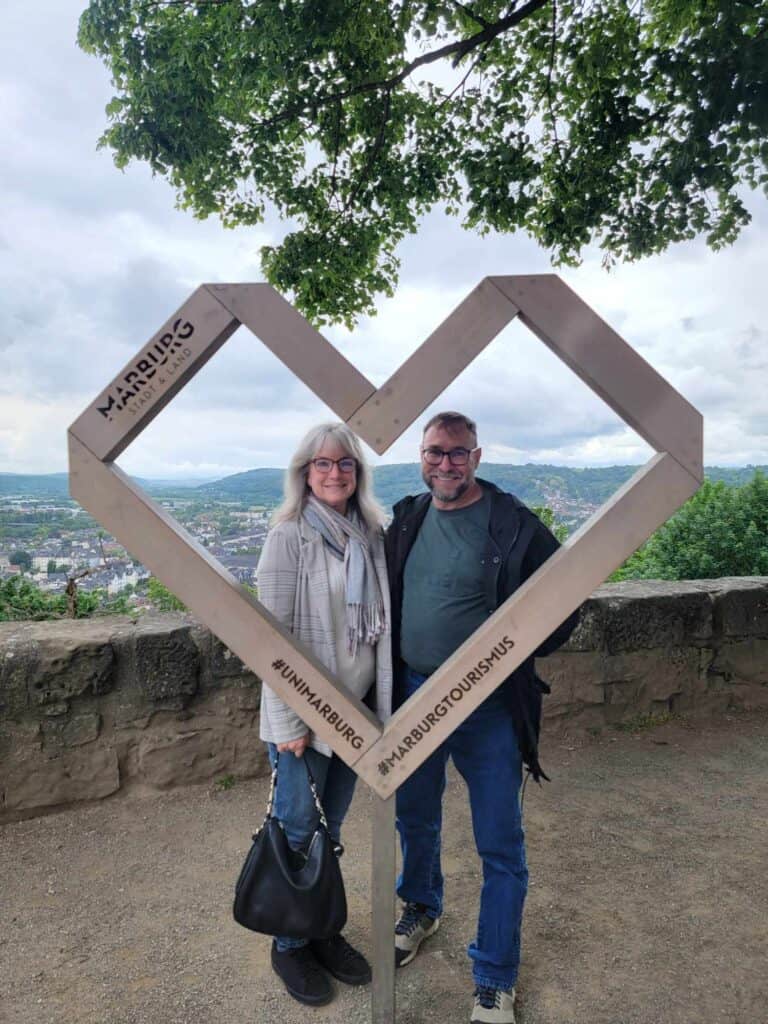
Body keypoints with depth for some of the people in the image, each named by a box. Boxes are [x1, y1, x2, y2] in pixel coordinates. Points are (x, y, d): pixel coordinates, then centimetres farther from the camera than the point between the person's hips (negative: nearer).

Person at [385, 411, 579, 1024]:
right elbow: (387, 598, 16)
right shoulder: (407, 520, 3)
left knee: (500, 847, 8)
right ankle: (422, 910, 53)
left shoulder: (514, 525, -13)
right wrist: (392, 670, 7)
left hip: (489, 706, -4)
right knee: (415, 820, 23)